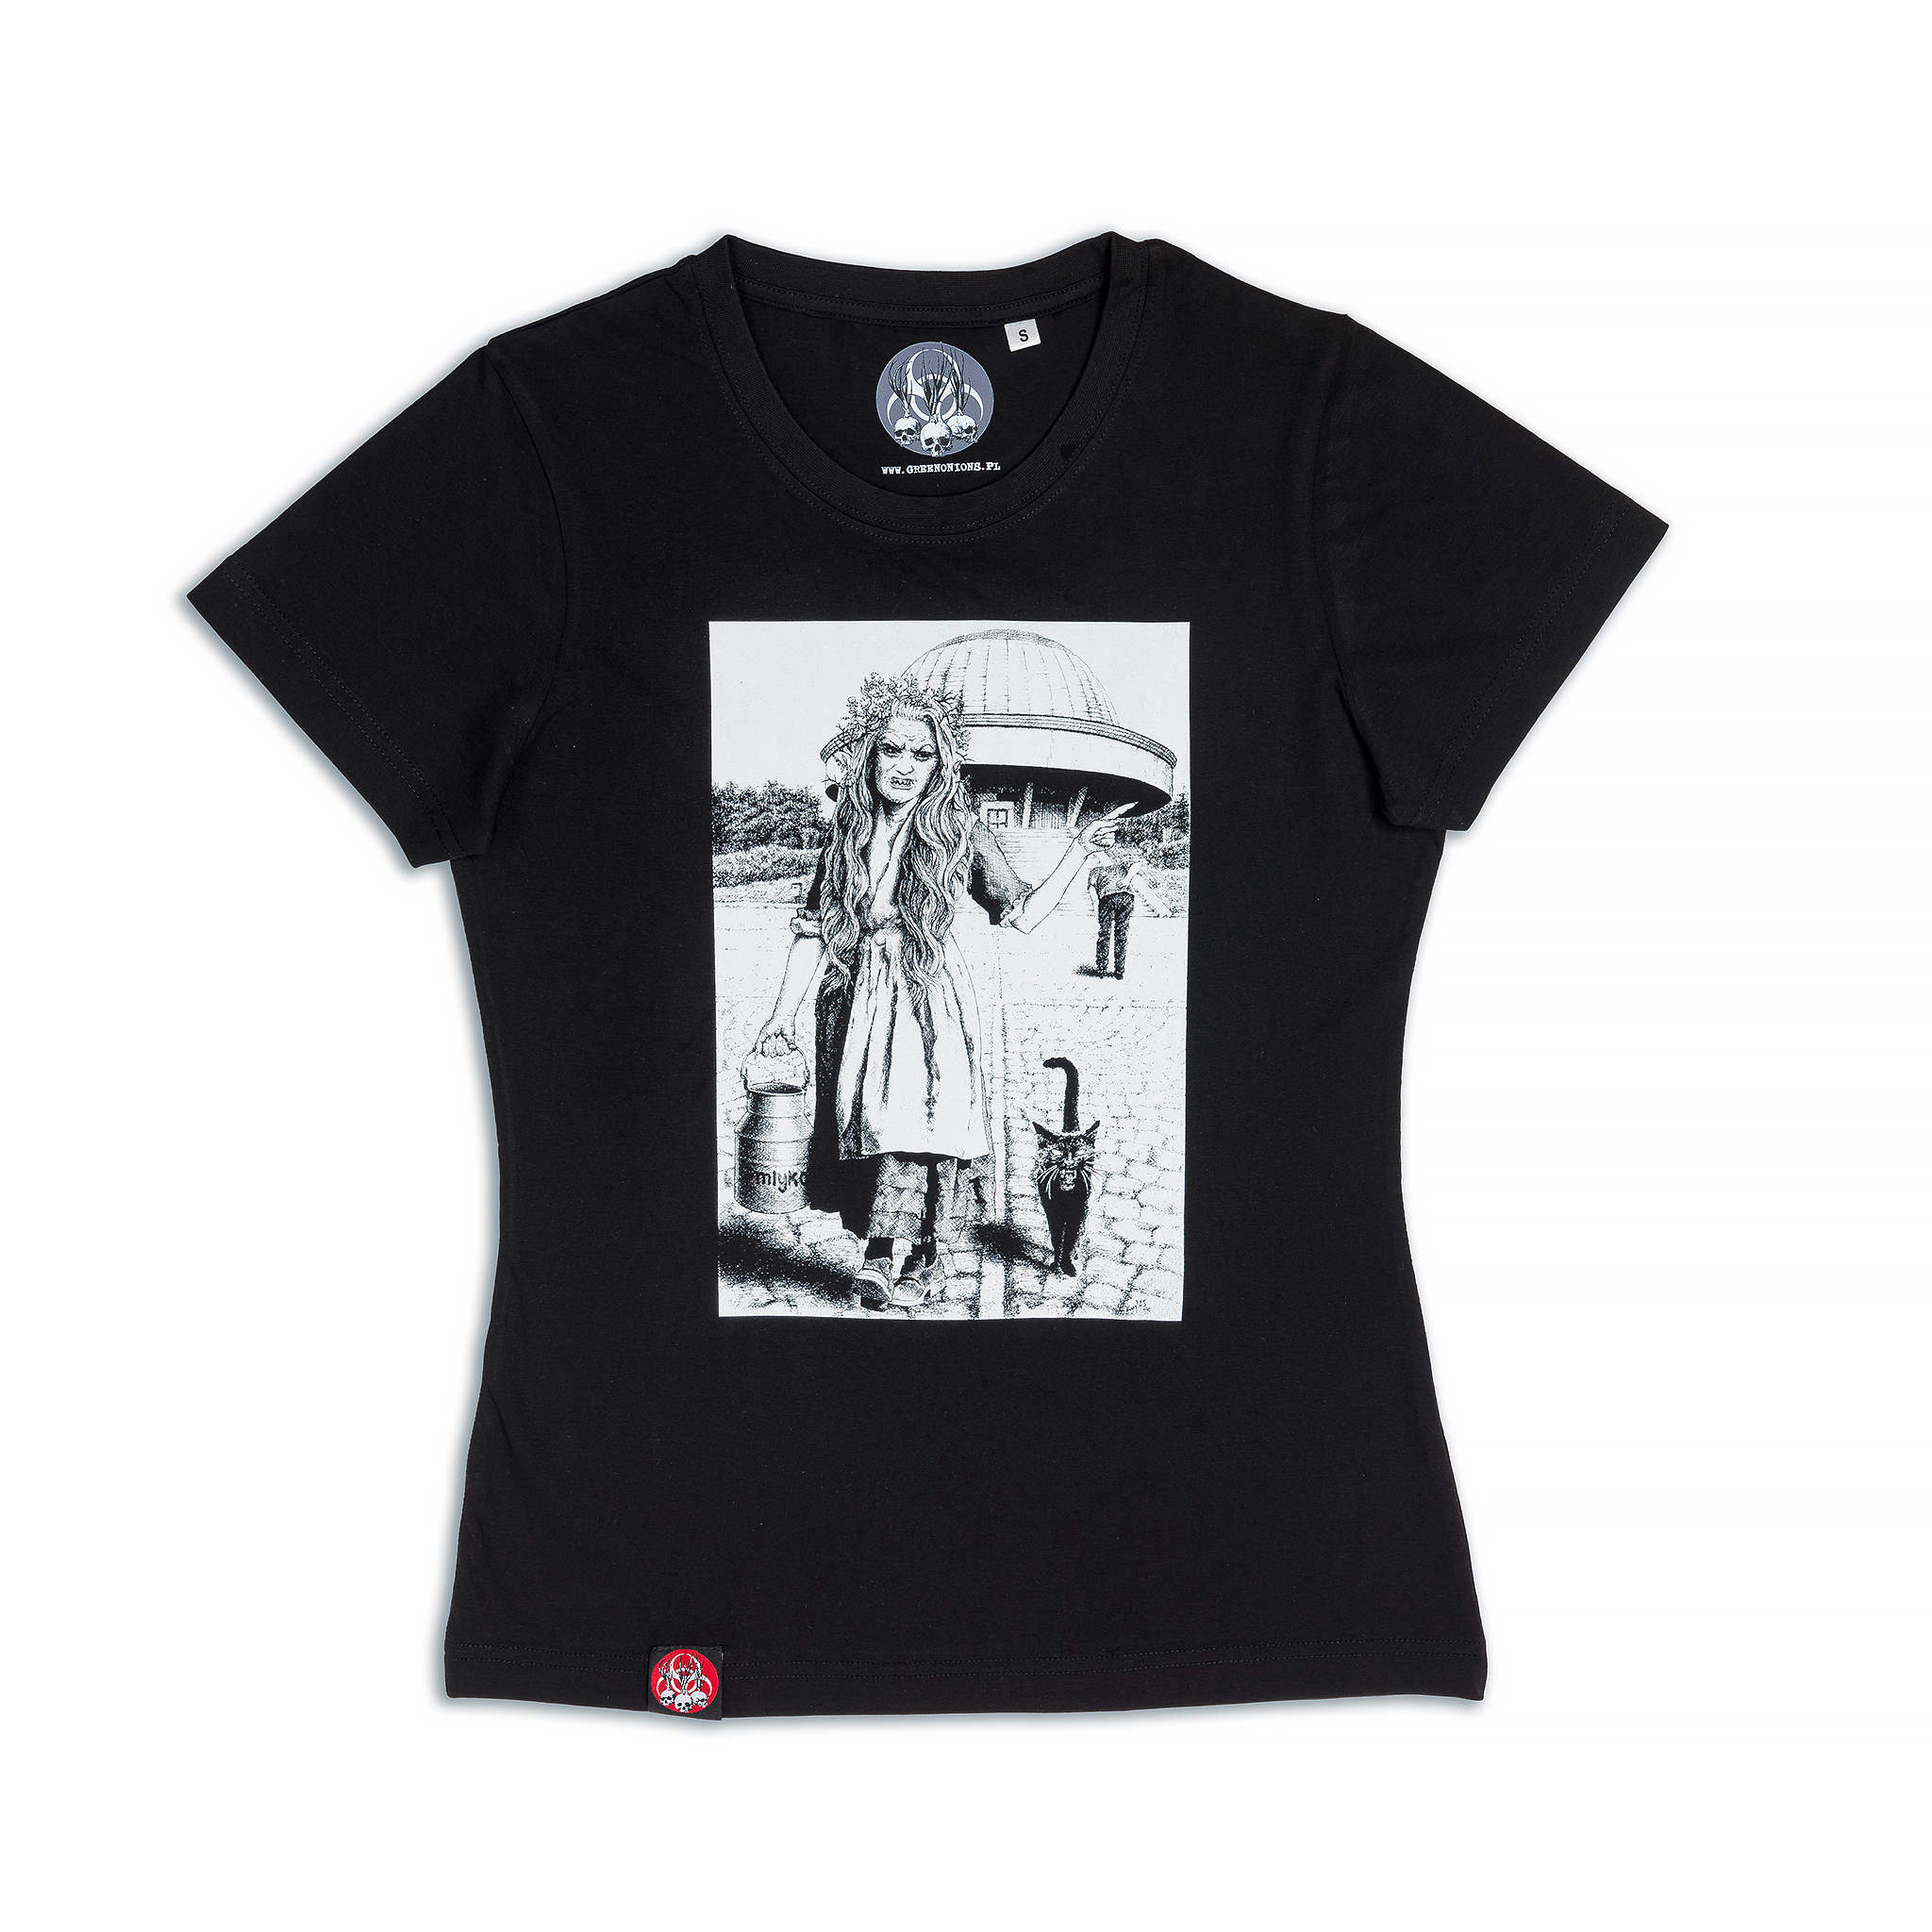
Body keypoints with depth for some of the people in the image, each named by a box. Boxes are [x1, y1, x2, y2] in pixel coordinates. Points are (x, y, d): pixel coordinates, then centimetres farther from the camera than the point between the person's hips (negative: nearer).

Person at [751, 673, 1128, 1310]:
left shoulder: (960, 833, 2)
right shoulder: (846, 832, 9)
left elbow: (1023, 913, 7)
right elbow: (813, 926, 13)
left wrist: (1080, 848, 1)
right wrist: (783, 1011, 8)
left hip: (929, 1000, -3)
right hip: (855, 997, 3)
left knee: (910, 1115, -18)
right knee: (865, 1125, -1)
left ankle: (884, 1257, -15)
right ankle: (926, 1258, 8)